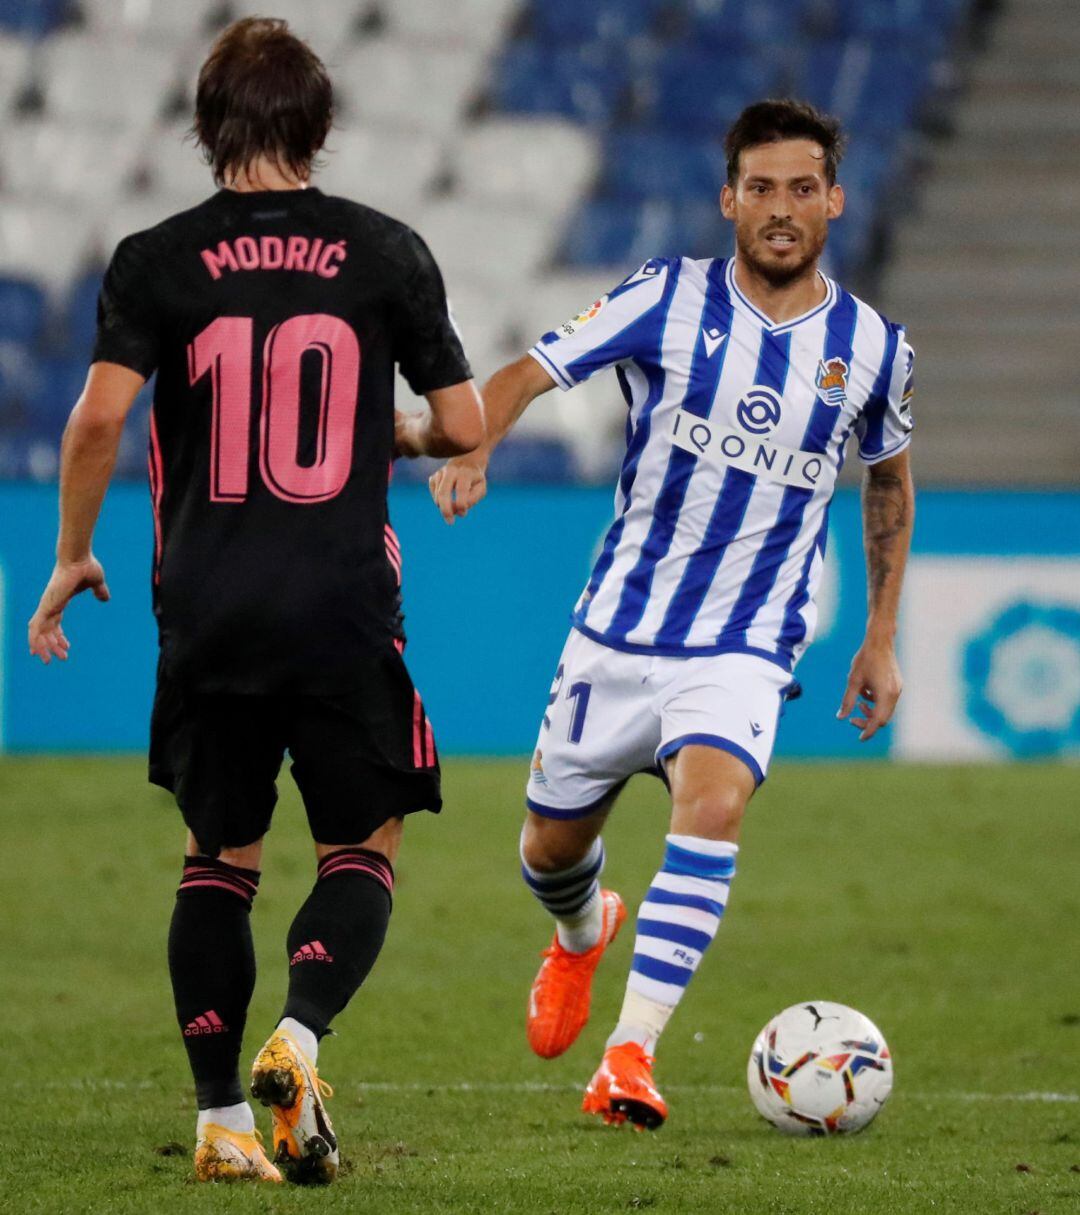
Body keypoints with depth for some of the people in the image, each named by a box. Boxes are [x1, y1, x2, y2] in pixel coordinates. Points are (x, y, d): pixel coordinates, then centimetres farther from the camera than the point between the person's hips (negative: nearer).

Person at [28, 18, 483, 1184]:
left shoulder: (156, 261, -1)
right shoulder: (385, 253, 1)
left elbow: (99, 415, -10)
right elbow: (463, 425, 3)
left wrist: (71, 557, 3)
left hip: (206, 610, 1)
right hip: (343, 609, -1)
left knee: (217, 859, 14)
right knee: (362, 852, 11)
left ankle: (220, 1118, 8)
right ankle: (297, 1038, -14)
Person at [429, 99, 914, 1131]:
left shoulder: (870, 347, 1)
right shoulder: (668, 299, -6)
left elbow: (888, 478, 19)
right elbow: (529, 372, -10)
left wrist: (881, 638, 17)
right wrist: (471, 446, -31)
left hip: (745, 648, -1)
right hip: (618, 627, 1)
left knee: (713, 797, -30)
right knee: (551, 847, 12)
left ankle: (630, 1053, -30)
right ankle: (582, 933, 51)